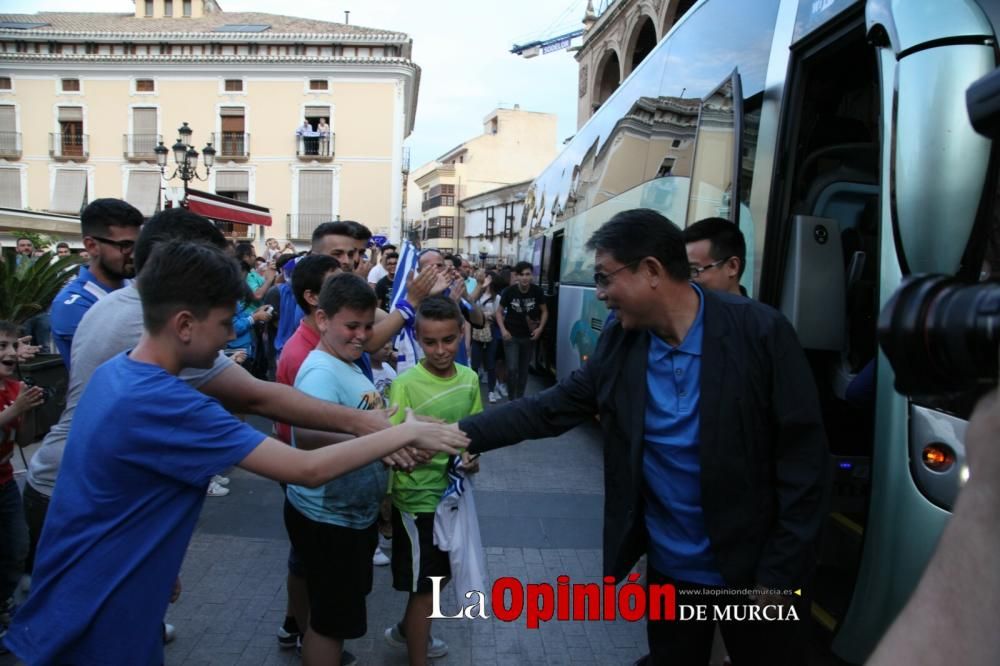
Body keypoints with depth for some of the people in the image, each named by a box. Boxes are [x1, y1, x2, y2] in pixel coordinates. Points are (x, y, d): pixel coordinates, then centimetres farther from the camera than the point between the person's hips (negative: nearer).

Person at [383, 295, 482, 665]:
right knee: (424, 586, 7)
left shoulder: (469, 378, -3)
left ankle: (406, 632, 49)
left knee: (438, 577, 24)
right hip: (418, 499, -6)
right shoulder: (405, 384, -20)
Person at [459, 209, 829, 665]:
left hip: (753, 566, -3)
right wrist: (455, 435, -10)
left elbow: (803, 457, -14)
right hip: (668, 567, 4)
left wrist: (782, 571, -13)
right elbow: (548, 410, -2)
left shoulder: (760, 332, -17)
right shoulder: (619, 343, -5)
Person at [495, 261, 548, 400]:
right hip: (511, 335, -2)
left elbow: (544, 311, 3)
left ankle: (520, 397, 29)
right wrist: (503, 330, -15)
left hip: (529, 336, 2)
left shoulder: (537, 291, -10)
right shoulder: (509, 291, -14)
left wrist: (540, 328, -11)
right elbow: (499, 311, -3)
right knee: (512, 369, -10)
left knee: (524, 369, 13)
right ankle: (512, 399, 6)